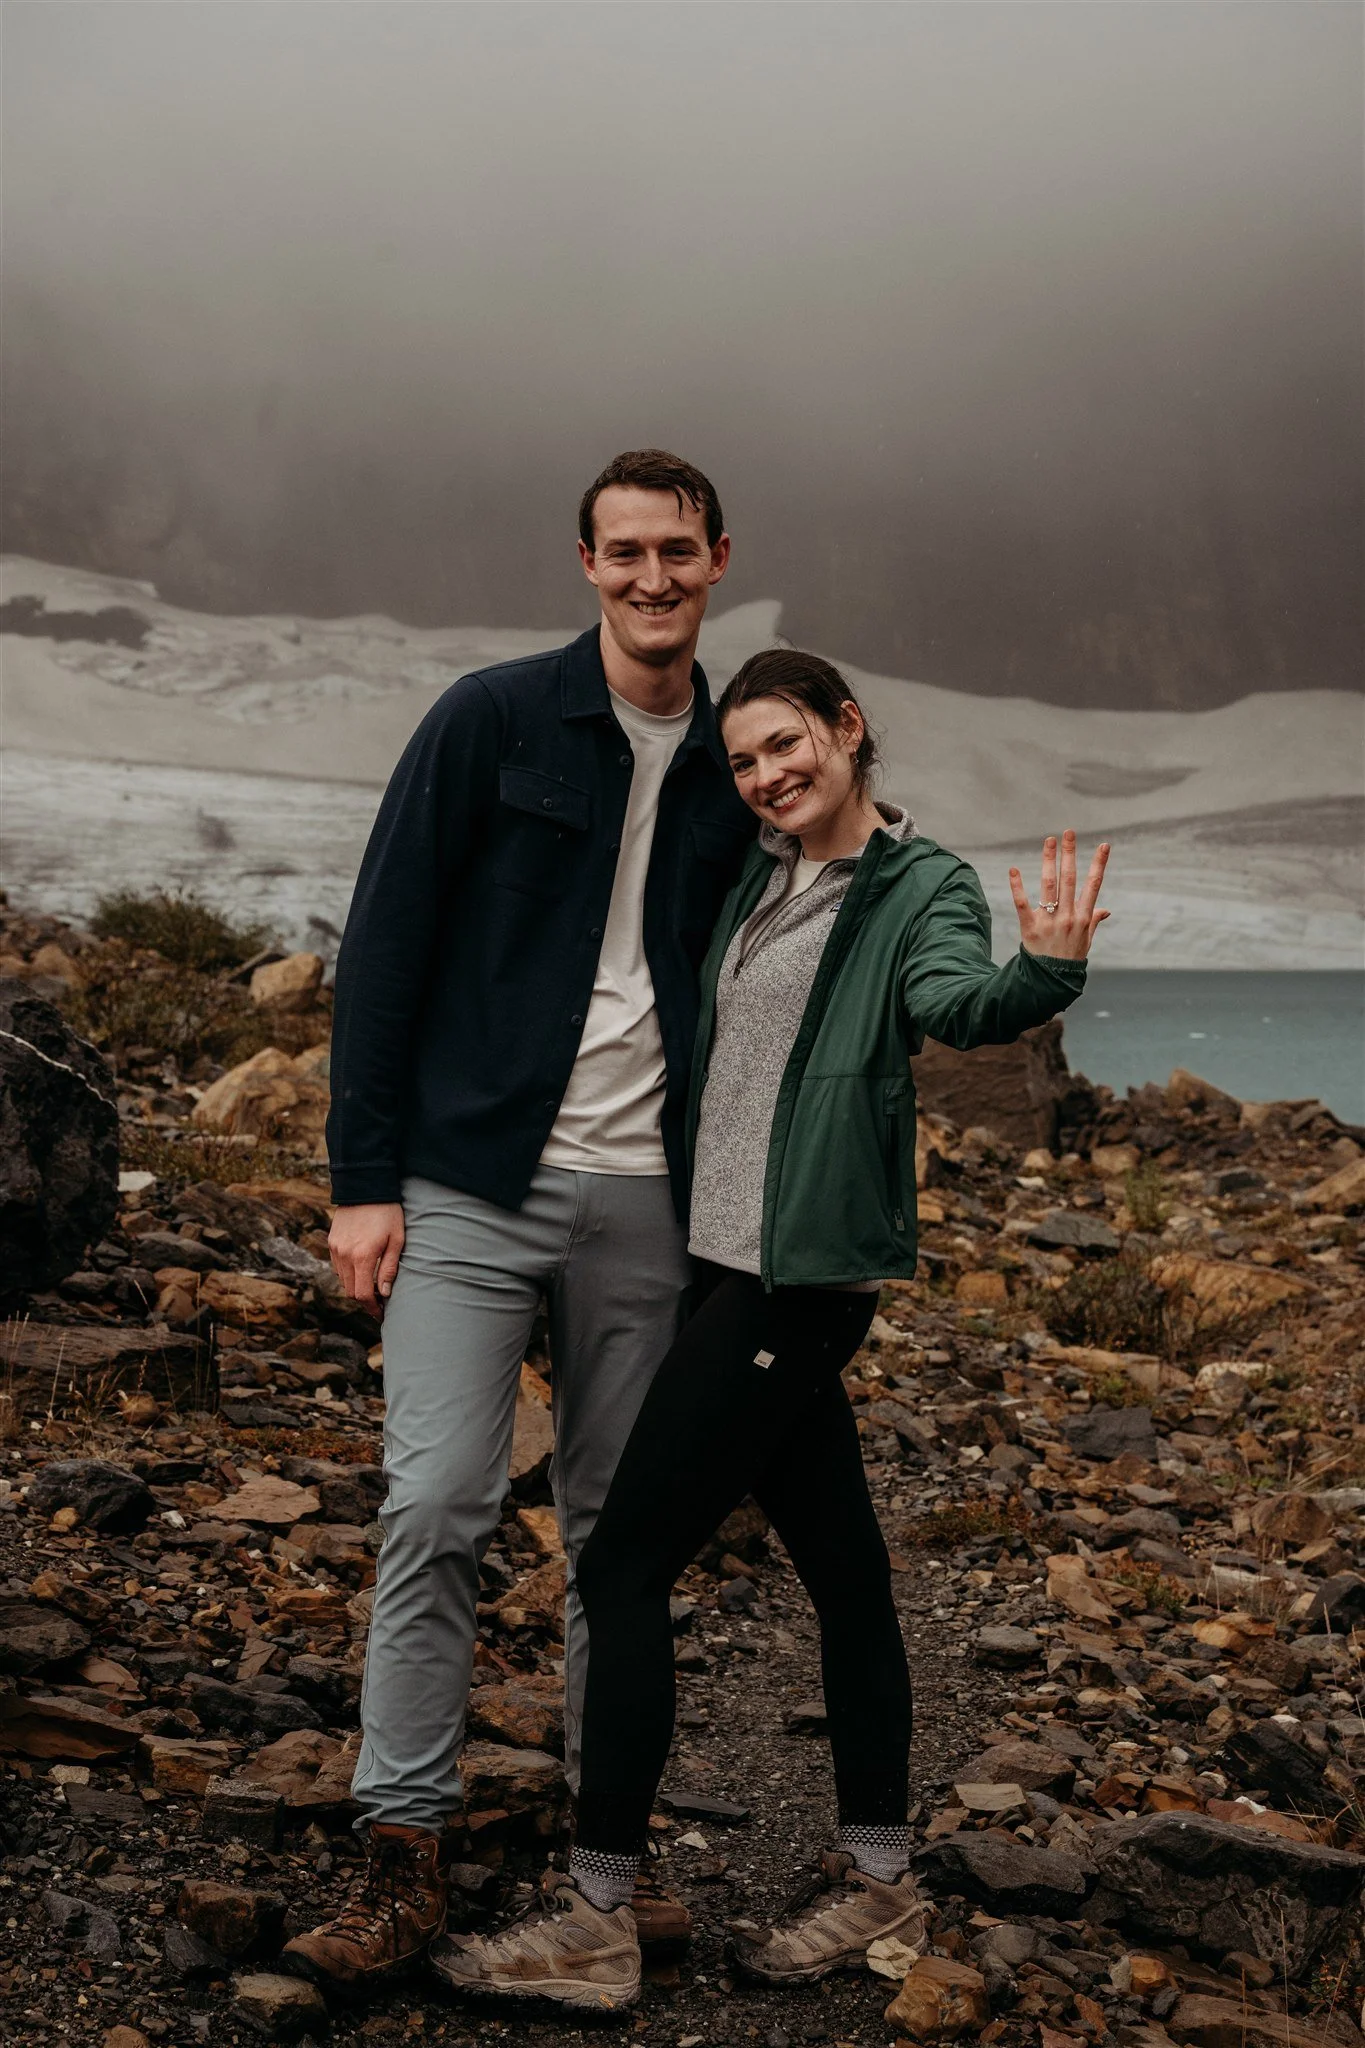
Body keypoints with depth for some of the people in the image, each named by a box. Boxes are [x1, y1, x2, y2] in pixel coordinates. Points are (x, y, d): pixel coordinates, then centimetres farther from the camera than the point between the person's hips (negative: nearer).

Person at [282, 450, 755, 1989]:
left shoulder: (733, 772, 9)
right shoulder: (493, 720, -2)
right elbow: (384, 946, -3)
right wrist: (363, 1178, -8)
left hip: (642, 1207, 3)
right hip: (471, 1184, -3)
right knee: (436, 1507, -8)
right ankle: (404, 1859, 2)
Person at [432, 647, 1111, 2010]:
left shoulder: (921, 887, -8)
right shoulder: (758, 881, 13)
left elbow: (955, 1001, -29)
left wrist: (1044, 974, -50)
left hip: (801, 1275, -8)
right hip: (738, 1262, 8)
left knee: (623, 1565, -8)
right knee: (839, 1563, 13)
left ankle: (594, 1922, -2)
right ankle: (877, 1878, 24)